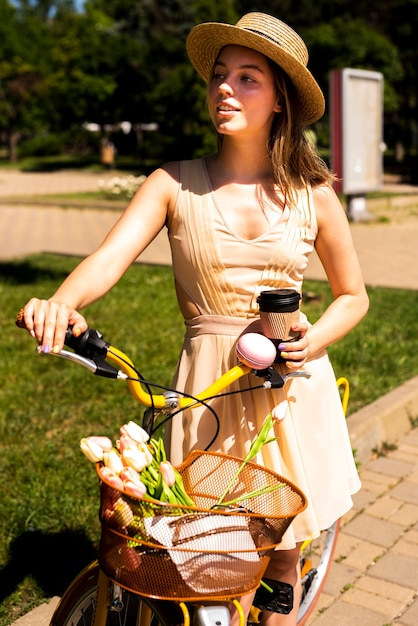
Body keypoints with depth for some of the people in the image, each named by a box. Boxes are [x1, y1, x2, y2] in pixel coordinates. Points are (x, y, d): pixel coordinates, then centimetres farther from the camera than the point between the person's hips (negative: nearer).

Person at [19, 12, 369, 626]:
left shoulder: (311, 193, 0)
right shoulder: (174, 184, -2)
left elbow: (353, 296, 8)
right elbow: (110, 256, -16)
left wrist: (311, 342, -12)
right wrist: (60, 303, -37)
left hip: (292, 385, 1)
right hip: (208, 385, 0)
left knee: (281, 556, 11)